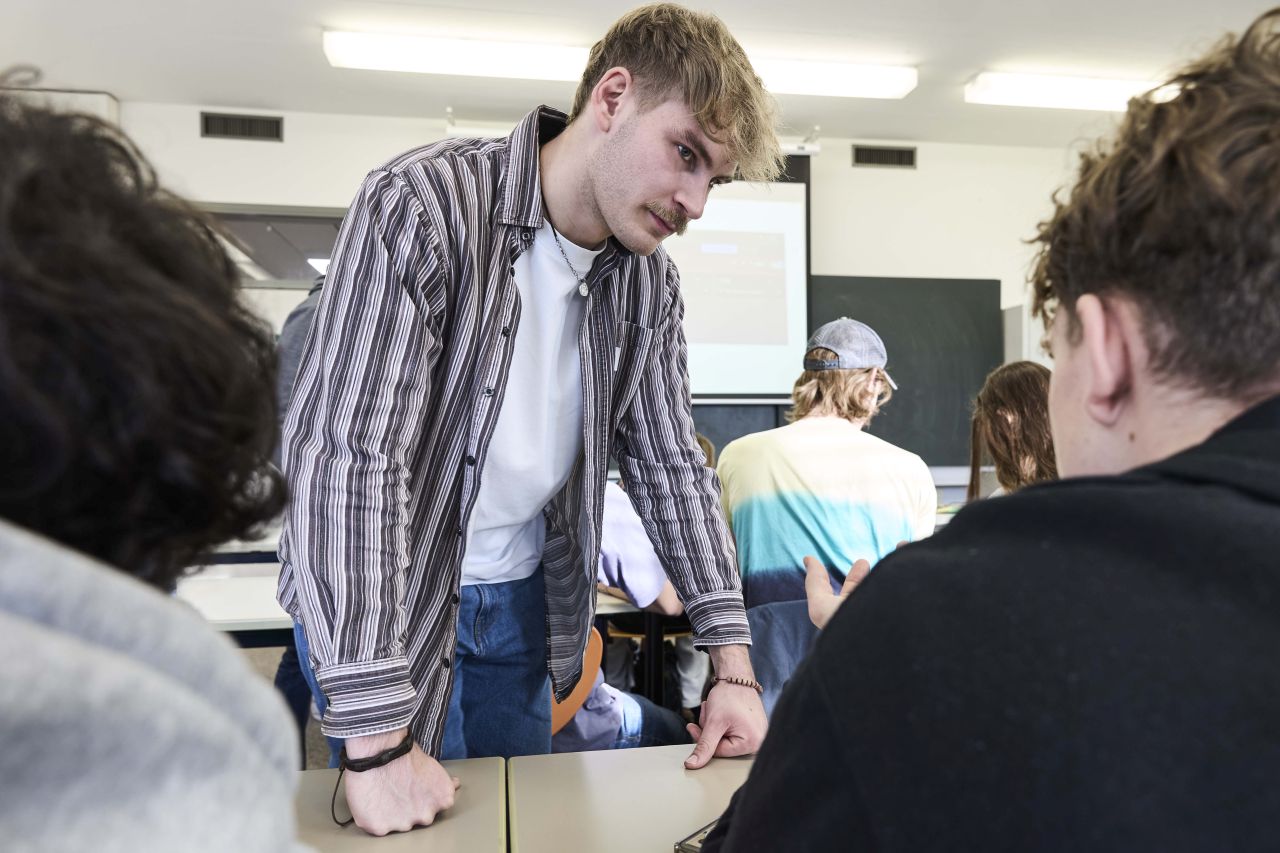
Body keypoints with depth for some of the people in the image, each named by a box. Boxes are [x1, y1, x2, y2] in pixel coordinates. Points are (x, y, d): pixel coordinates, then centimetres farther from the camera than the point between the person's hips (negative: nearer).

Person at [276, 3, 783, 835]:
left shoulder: (649, 279, -5)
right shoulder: (423, 206, -25)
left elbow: (671, 464, 0)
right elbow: (344, 455, -30)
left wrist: (734, 664, -5)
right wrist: (378, 738, -30)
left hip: (521, 602, 6)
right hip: (381, 610, -5)